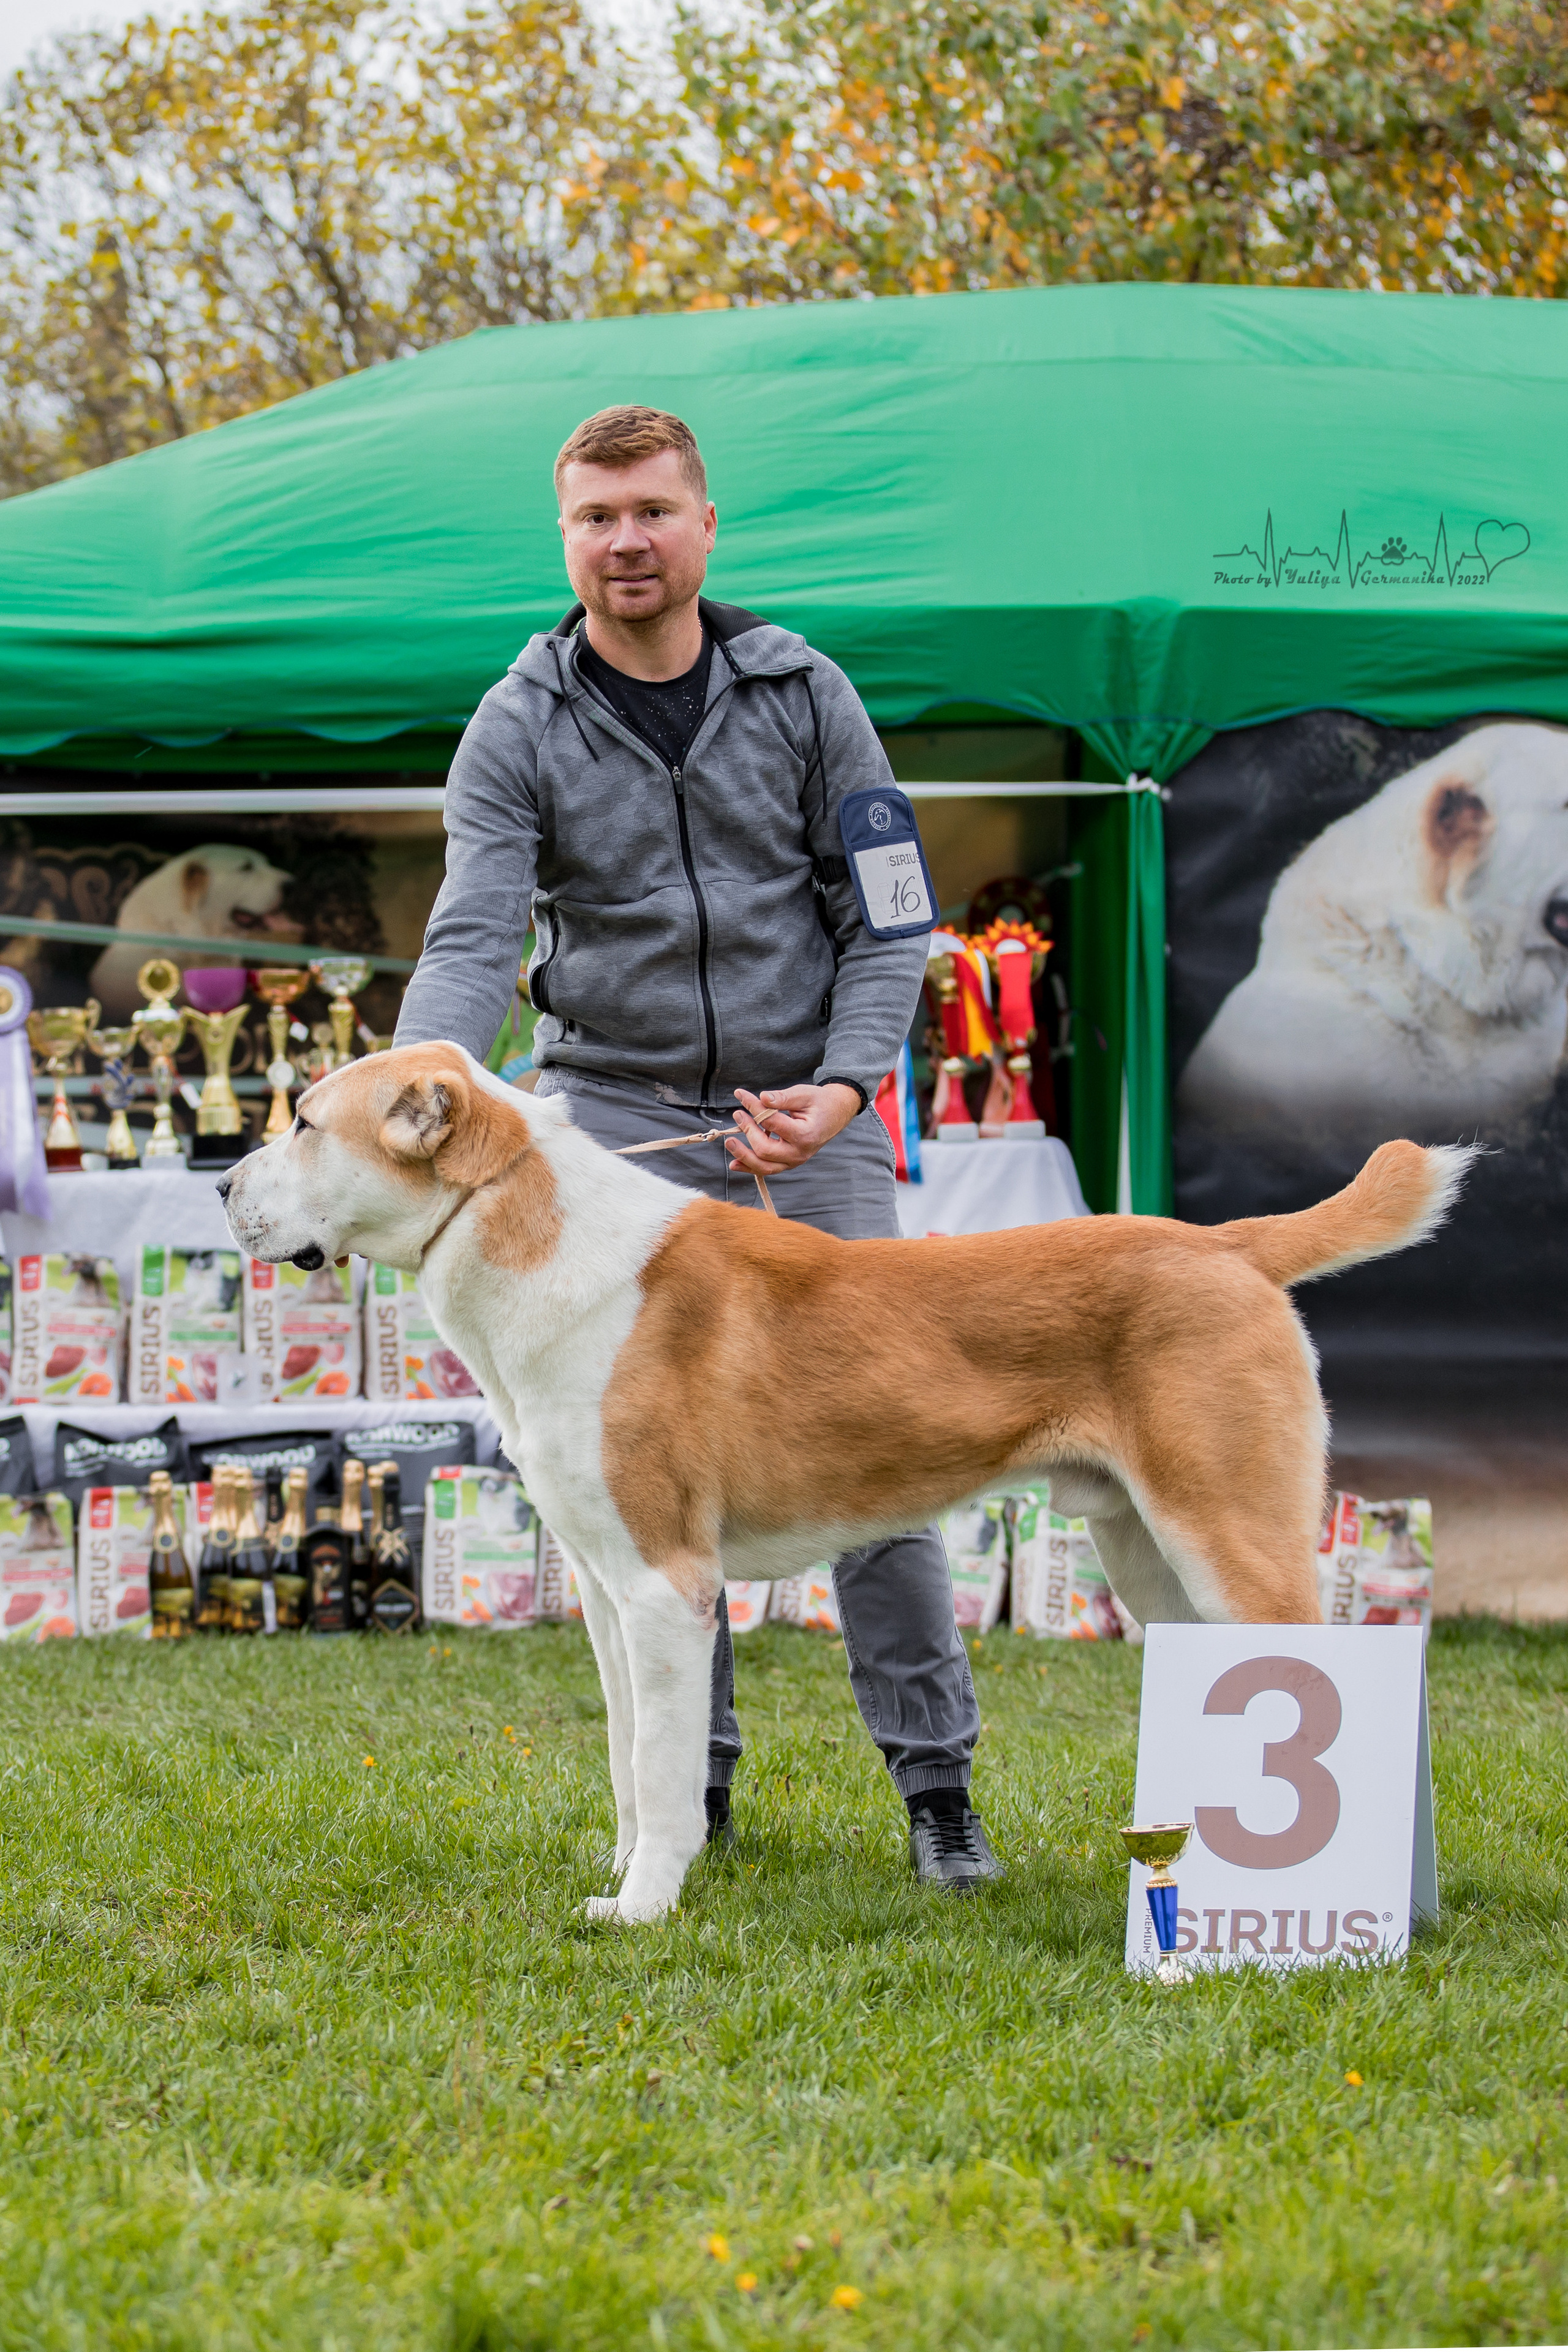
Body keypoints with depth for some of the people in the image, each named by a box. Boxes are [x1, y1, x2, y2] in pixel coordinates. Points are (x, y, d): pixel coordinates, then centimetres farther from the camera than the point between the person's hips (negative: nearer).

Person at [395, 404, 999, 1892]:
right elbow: (473, 940, -12)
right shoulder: (520, 731, 0)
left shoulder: (803, 698, 2)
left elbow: (884, 919, 3)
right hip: (619, 1114, 0)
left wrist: (843, 1086, -13)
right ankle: (691, 1782, 12)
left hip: (808, 1116, 0)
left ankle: (936, 1782, 0)